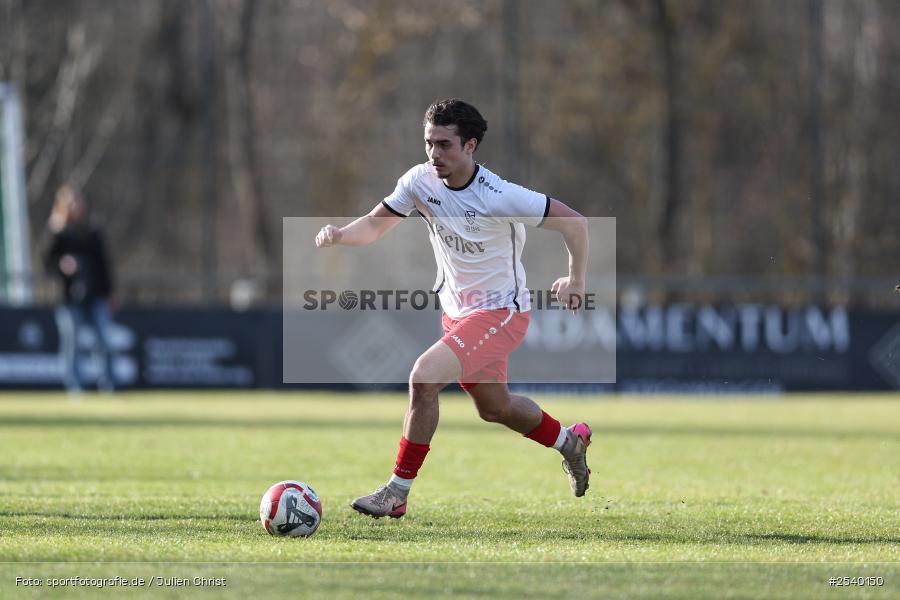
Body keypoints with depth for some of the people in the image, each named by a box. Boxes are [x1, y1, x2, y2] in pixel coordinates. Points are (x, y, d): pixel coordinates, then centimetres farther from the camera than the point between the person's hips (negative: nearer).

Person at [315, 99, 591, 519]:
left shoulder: (500, 197, -26)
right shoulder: (420, 181, -9)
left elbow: (574, 222, -16)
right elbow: (375, 225, 1)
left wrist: (576, 280, -16)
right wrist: (339, 235, -19)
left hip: (500, 313, -7)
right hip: (455, 309, 7)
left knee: (424, 377, -25)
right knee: (495, 408, 23)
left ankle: (397, 493, -16)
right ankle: (570, 442, 51)